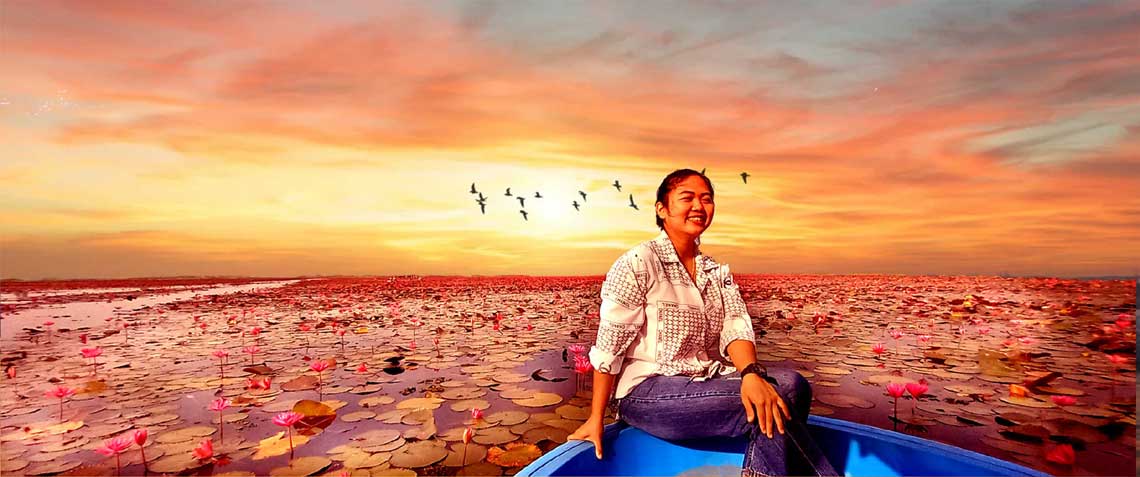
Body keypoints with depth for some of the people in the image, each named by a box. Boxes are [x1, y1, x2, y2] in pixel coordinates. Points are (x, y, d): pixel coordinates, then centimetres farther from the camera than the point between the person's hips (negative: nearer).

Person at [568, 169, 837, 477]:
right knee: (776, 407, -22)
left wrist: (751, 373, -26)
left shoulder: (718, 273, 11)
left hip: (706, 384, 7)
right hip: (646, 391, -6)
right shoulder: (638, 264, -11)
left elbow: (736, 328, -4)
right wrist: (596, 419, -7)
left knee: (791, 383, -19)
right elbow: (608, 347, -11)